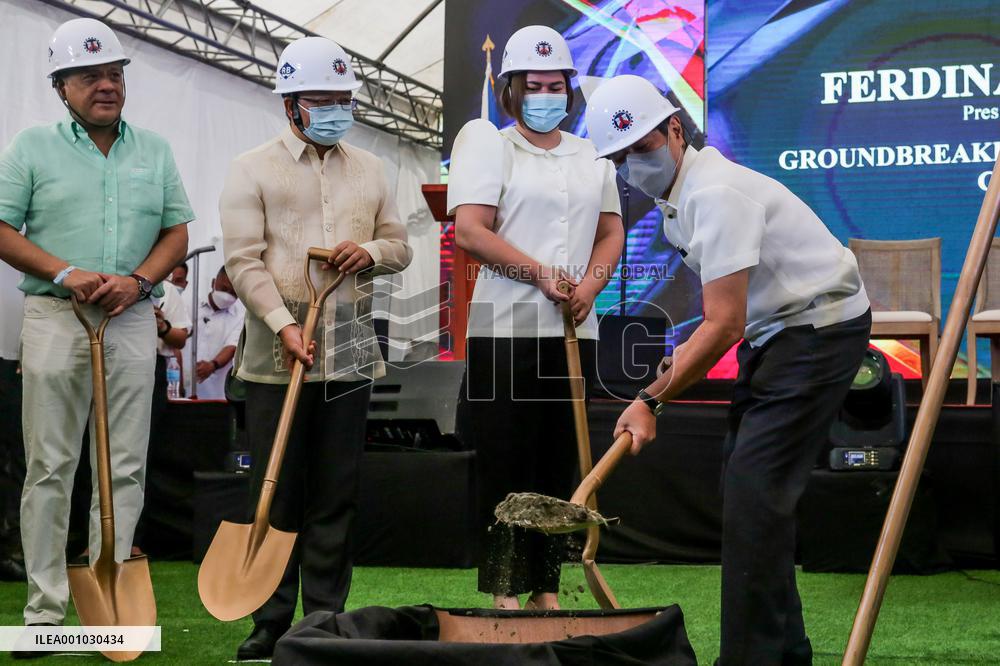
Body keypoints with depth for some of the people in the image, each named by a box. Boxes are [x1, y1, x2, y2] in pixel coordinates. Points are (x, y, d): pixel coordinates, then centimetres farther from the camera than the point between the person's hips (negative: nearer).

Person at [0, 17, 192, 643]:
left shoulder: (154, 150, 14)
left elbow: (177, 234, 11)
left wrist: (138, 280, -8)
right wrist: (66, 274, -12)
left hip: (132, 321, 3)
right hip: (54, 317, -2)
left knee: (125, 468, 2)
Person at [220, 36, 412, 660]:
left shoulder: (369, 169, 14)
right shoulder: (254, 169, 1)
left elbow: (400, 245, 18)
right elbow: (244, 259, -7)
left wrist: (371, 252, -6)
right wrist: (284, 325, -18)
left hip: (350, 353, 3)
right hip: (277, 357, -3)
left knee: (337, 498, 7)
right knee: (275, 494, 2)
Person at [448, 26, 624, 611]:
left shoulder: (592, 157, 16)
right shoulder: (491, 146, 1)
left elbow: (612, 232, 16)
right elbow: (470, 231, -9)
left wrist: (590, 283, -4)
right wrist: (542, 275, -15)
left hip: (574, 332, 5)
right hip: (507, 330, -4)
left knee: (559, 464, 7)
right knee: (506, 464, -3)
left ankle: (547, 589, 15)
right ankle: (505, 592, 4)